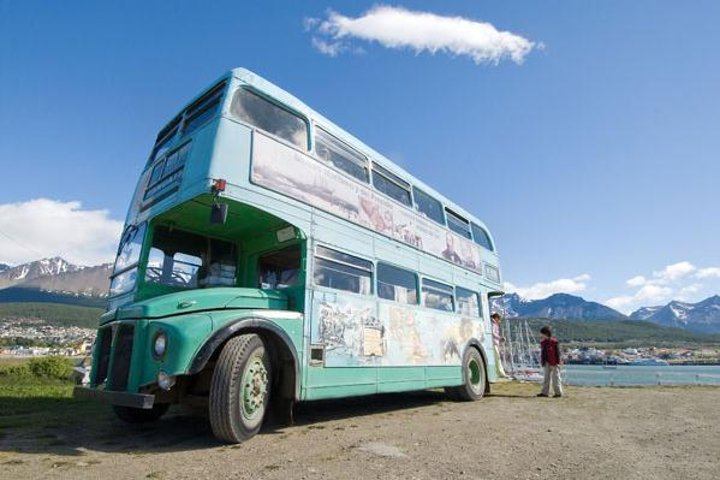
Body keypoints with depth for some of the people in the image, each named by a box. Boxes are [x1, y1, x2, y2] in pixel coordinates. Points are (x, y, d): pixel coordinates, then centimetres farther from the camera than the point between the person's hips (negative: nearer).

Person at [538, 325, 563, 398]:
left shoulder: (554, 341, -14)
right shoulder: (543, 342, 8)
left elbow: (557, 353, -13)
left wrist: (557, 362, -16)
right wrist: (542, 361, 12)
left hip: (554, 363, -7)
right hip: (547, 362, 7)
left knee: (555, 377, 1)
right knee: (546, 377, 9)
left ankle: (558, 392, 12)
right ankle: (545, 392, 12)